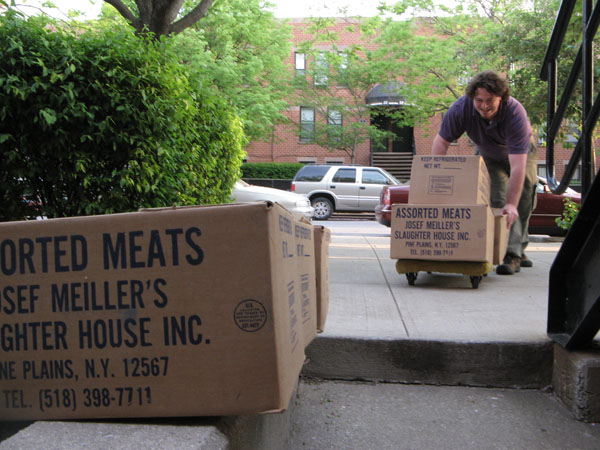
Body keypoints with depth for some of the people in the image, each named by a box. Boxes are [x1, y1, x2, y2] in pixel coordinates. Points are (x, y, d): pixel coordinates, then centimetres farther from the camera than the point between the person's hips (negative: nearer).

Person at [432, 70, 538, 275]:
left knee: (522, 202, -11)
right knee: (496, 202, -12)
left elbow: (517, 166, -43)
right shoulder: (461, 108, -33)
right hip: (488, 156, 2)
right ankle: (517, 252, -5)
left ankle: (514, 253, -4)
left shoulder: (516, 113, -40)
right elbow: (441, 142, -24)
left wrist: (512, 205, -47)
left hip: (521, 153, -2)